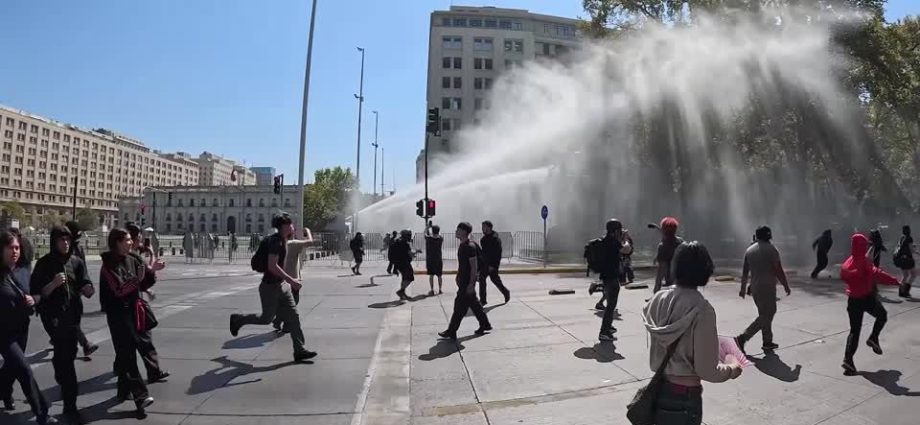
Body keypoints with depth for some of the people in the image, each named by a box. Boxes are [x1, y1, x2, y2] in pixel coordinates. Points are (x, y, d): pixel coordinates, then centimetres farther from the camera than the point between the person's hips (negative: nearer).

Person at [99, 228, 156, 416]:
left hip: (133, 310, 7)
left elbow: (143, 284, 11)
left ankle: (124, 390, 28)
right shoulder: (109, 264, -11)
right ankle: (141, 395, -11)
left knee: (126, 353, 15)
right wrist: (136, 279, -28)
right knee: (127, 354, -8)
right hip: (118, 313, -6)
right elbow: (118, 290, -18)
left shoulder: (133, 260, 7)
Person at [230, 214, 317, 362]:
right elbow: (272, 266, -27)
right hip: (270, 287, -9)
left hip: (282, 285, 9)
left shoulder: (283, 240, 8)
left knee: (293, 316, 3)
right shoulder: (275, 241, -20)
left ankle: (299, 351, 5)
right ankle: (237, 319, 32)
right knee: (266, 318, 8)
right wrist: (291, 280, -27)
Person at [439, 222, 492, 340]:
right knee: (474, 304, 18)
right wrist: (458, 277, 22)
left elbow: (474, 267, -21)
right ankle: (485, 324, 30)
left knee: (459, 307, -3)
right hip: (463, 280, 10)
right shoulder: (462, 245, 10)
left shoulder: (470, 247, -20)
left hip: (467, 282, -10)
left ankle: (451, 332, 5)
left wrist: (471, 284, -21)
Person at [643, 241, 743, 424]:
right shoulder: (701, 309, -21)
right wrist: (732, 368, 1)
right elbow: (706, 371, -17)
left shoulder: (659, 298, -5)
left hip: (658, 388, 5)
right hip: (685, 395, -5)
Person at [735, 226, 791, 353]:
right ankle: (742, 338, -14)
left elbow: (744, 271, 12)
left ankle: (767, 342, 22)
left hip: (755, 288, 7)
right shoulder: (771, 249, -10)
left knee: (765, 314, 18)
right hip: (767, 287, -7)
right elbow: (779, 271, -11)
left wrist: (743, 288, 18)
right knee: (766, 316, -4)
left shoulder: (749, 250, 9)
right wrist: (786, 286, 0)